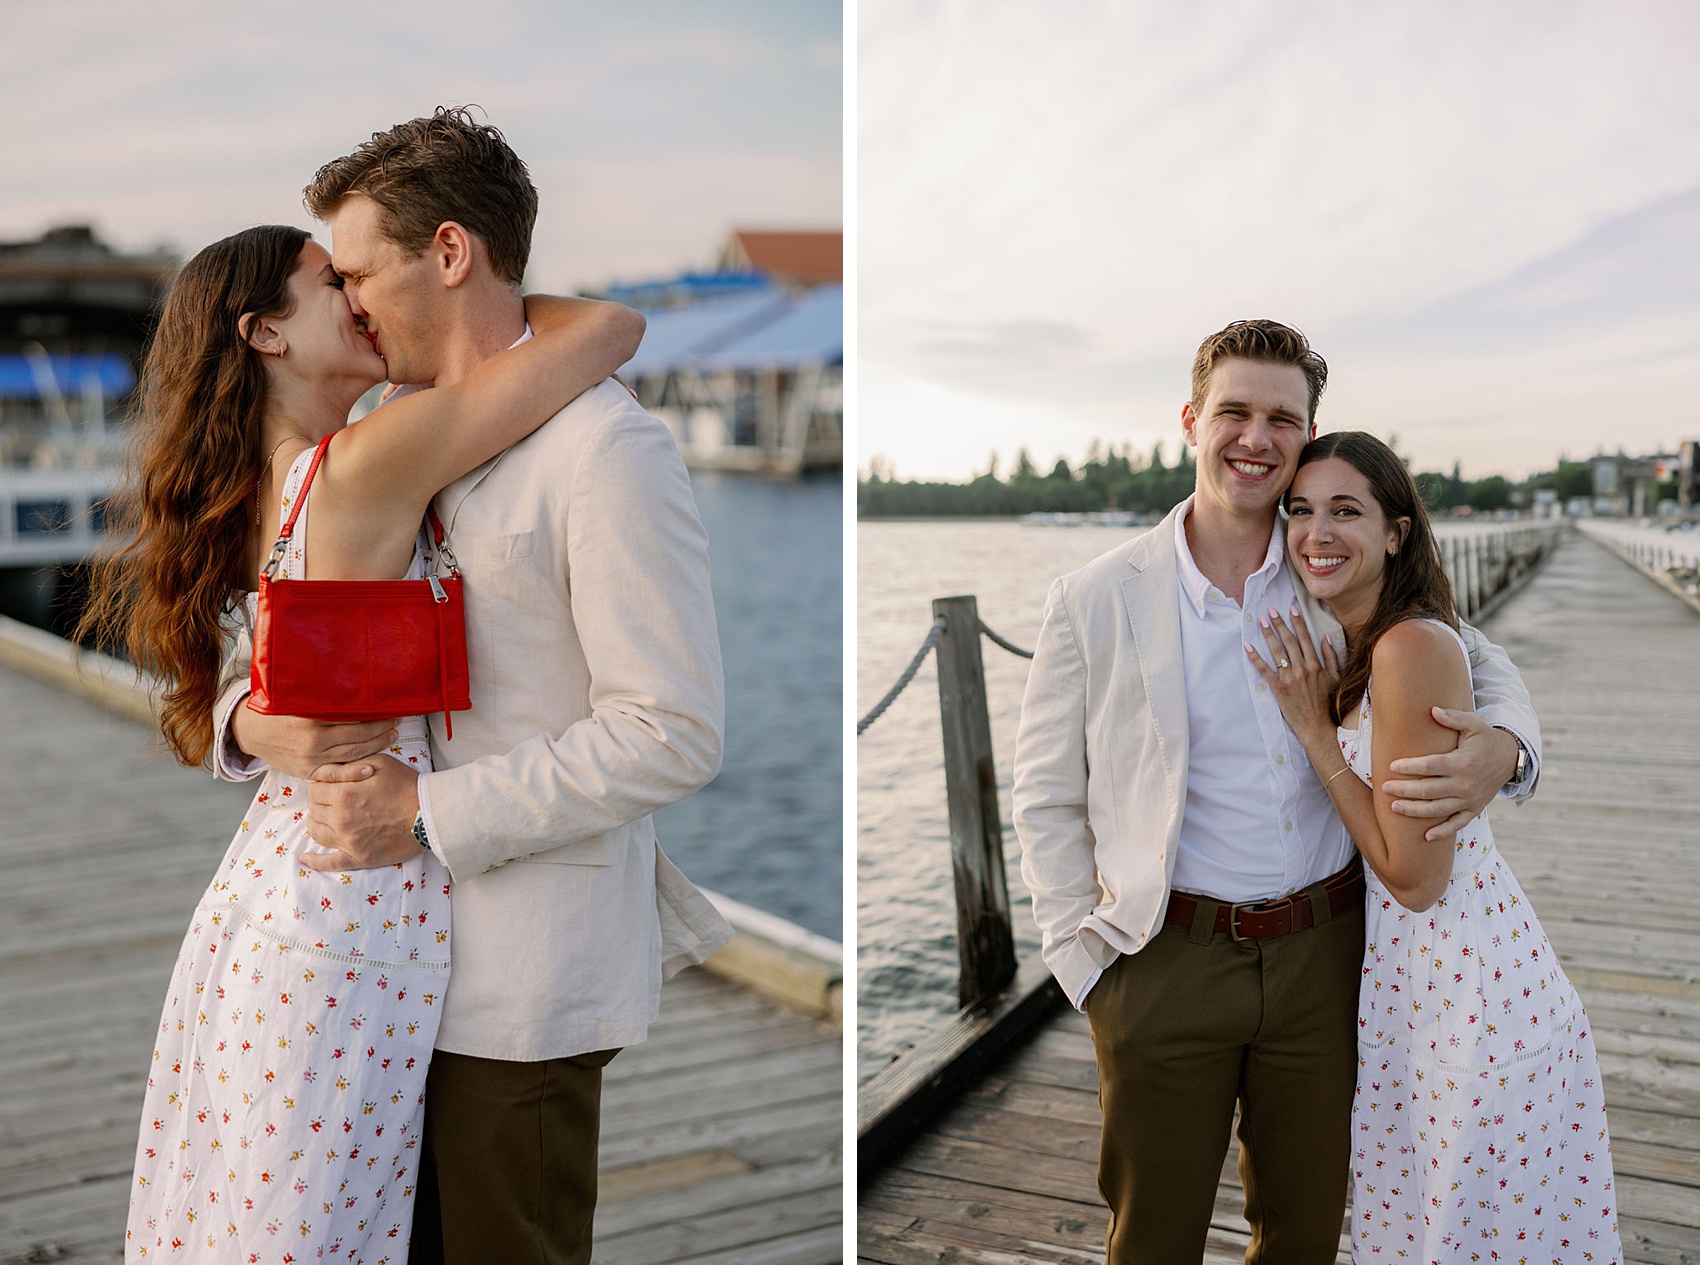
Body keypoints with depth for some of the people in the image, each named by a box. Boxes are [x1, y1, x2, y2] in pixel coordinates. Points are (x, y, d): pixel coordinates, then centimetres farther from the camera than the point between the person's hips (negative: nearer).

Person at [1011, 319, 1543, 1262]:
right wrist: (1086, 964, -5)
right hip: (1166, 963, -2)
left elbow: (1479, 660, 14)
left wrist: (1502, 749, -9)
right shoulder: (1096, 600, -4)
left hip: (1320, 956, 3)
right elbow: (1047, 802, 1)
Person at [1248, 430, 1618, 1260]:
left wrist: (1315, 730, -16)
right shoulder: (1357, 646, 7)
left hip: (1469, 984, -9)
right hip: (1408, 972, 9)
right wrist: (1319, 714, 4)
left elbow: (1415, 875, -20)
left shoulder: (1413, 646, -22)